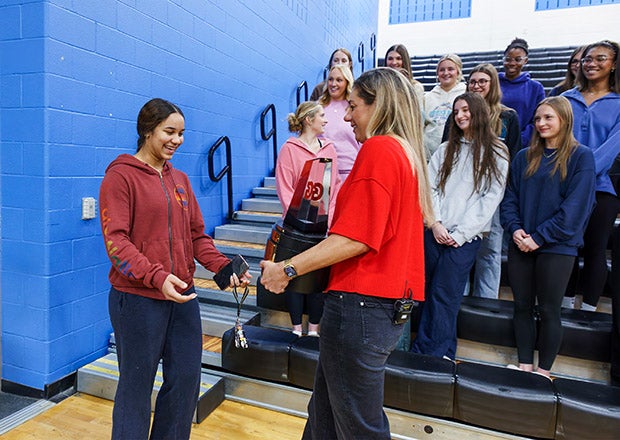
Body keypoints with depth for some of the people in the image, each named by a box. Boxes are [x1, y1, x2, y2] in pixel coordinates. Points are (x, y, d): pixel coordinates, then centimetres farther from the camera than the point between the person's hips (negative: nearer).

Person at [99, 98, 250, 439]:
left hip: (182, 296, 6)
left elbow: (196, 235, 10)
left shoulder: (180, 180, 12)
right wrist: (157, 276, -25)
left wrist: (223, 267, -6)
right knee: (136, 386, 8)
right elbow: (116, 240, -13)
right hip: (137, 298, -6)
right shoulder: (120, 175, -5)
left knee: (186, 379, 13)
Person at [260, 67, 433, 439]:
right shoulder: (409, 154, 14)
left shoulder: (379, 149, -13)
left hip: (360, 307, -9)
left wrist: (288, 269, -16)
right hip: (389, 306, 9)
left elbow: (356, 238, -21)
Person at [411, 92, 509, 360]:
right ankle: (421, 351, 15)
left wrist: (460, 233, -9)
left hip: (465, 237, -3)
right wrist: (435, 223, -6)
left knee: (445, 296, -4)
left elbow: (491, 197, -3)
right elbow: (430, 187, 9)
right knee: (427, 291, 4)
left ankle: (438, 356, 8)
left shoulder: (496, 153, 5)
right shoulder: (445, 150, 16)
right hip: (433, 232, 3)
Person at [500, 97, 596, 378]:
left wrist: (540, 236, -15)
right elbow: (510, 197, 8)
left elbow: (575, 206, -10)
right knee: (522, 307, 9)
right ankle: (525, 366, 21)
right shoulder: (524, 157, 11)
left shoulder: (581, 157, -3)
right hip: (521, 246, 4)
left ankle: (543, 371, 18)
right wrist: (515, 228, -9)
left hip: (557, 247, -4)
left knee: (548, 311, 5)